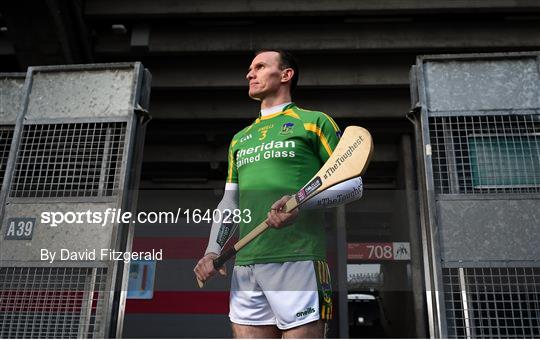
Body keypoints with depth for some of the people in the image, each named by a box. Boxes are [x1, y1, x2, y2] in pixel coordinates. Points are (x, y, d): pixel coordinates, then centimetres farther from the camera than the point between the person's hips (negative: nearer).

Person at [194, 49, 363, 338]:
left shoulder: (314, 122, 8)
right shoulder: (240, 139, 24)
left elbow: (353, 184, 2)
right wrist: (212, 251, 9)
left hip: (297, 262, -5)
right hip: (245, 266, 5)